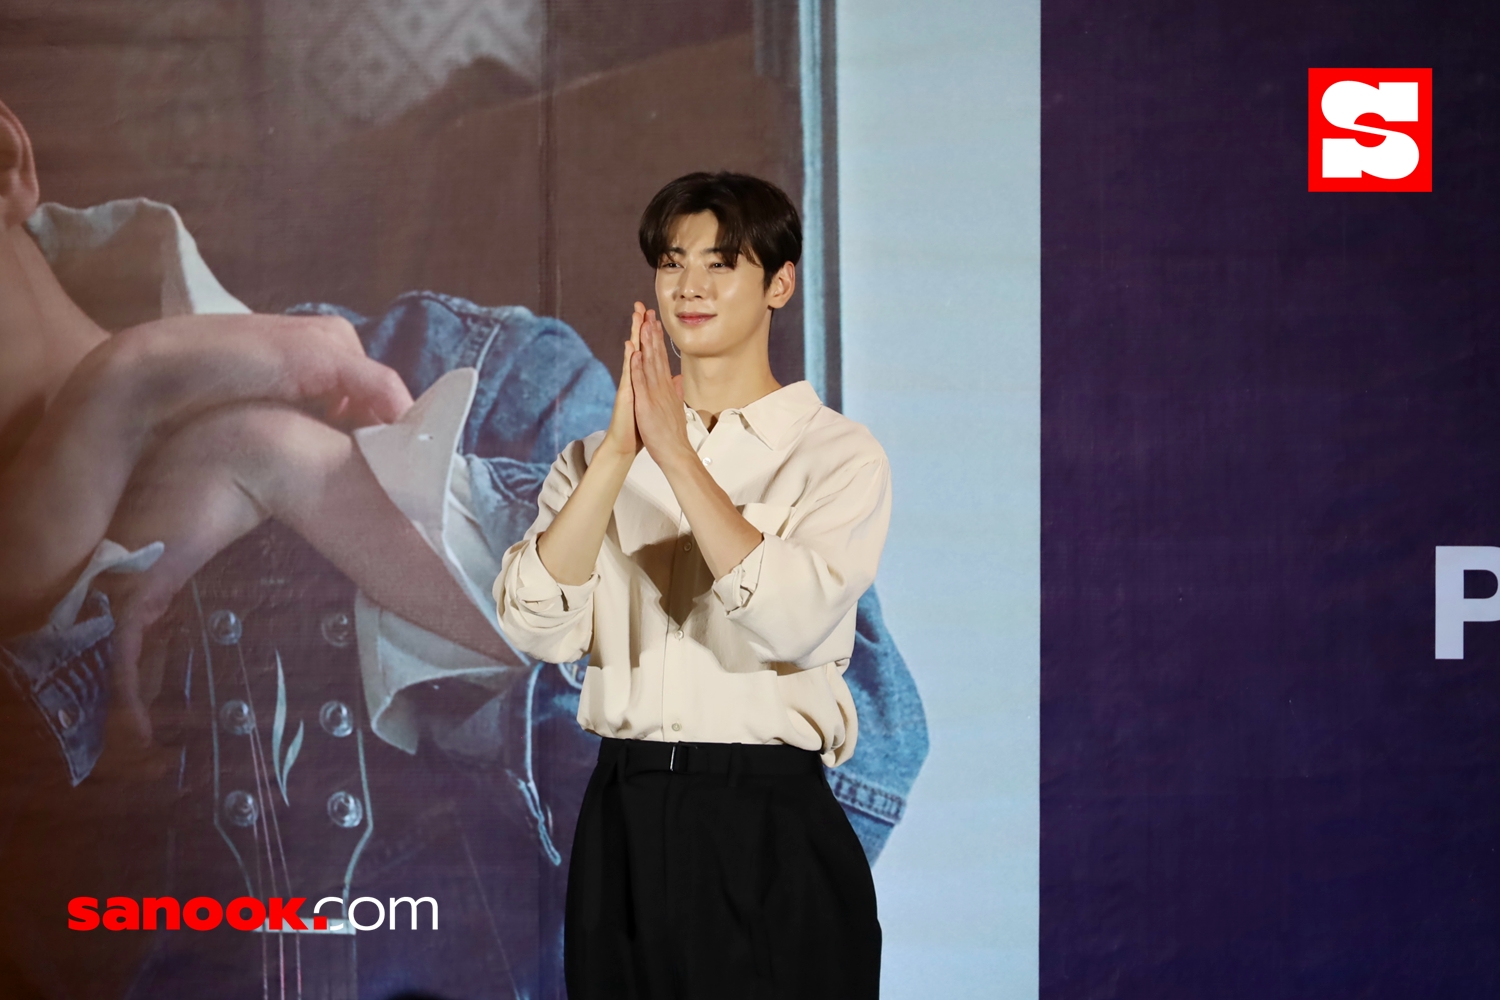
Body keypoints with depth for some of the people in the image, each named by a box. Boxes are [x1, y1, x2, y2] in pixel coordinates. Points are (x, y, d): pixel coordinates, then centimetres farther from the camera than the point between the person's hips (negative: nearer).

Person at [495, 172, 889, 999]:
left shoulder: (837, 454, -2)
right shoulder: (595, 456, 9)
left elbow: (790, 619, -20)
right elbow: (537, 625, -7)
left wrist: (675, 450, -18)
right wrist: (621, 449, -15)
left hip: (769, 834, -3)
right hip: (624, 825, 3)